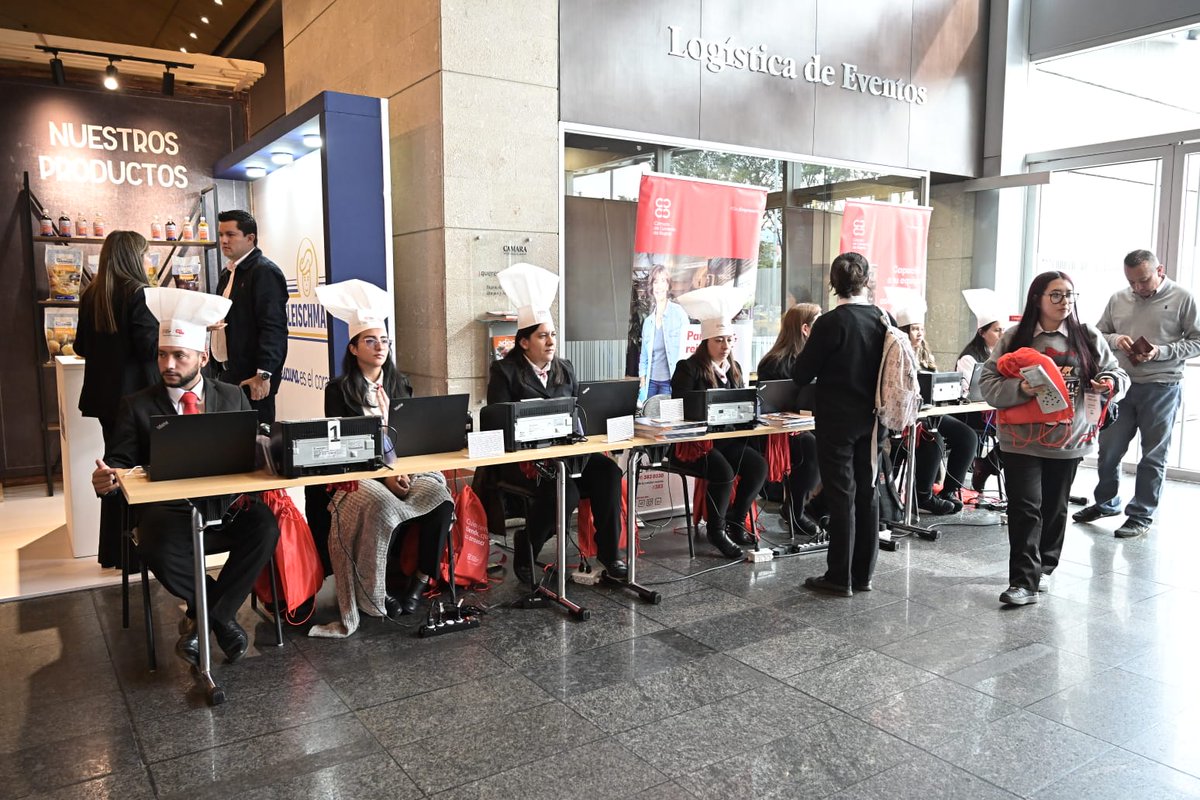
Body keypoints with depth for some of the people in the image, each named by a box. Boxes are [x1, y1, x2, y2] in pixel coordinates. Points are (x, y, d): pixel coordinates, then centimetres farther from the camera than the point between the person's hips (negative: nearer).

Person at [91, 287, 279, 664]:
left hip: (226, 502, 2)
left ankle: (203, 617, -8)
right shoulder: (137, 406, 6)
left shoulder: (233, 397, 10)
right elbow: (120, 461, 3)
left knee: (265, 527, -29)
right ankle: (222, 616, -5)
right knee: (158, 549, -34)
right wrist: (107, 478, -22)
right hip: (167, 506, -1)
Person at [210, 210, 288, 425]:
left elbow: (273, 326, -19)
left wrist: (263, 374, -23)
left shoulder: (265, 271, -11)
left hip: (253, 378, -9)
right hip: (230, 374, 9)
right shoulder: (228, 273, 18)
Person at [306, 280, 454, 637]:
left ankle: (420, 580, -16)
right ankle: (374, 592, -20)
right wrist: (382, 473, -22)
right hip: (356, 474, -3)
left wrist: (399, 469, -13)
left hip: (403, 467, 4)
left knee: (440, 495, -26)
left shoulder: (400, 384, 13)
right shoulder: (339, 390, 1)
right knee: (383, 505, -36)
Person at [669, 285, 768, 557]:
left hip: (727, 437, 7)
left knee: (758, 465, -16)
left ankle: (735, 522, 4)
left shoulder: (734, 369, 16)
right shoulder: (689, 368, -5)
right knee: (724, 472, -29)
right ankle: (716, 530, -6)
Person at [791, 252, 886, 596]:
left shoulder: (830, 323, -16)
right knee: (867, 494, 11)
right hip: (872, 420, 6)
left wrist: (811, 348, 6)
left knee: (841, 497, 0)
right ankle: (863, 574, 20)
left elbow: (801, 374, -12)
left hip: (837, 422, -5)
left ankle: (839, 577, 8)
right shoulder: (883, 319, 1)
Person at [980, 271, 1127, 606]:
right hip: (1022, 439, -2)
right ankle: (1024, 581, -4)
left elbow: (1117, 374, 8)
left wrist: (1109, 384, -15)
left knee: (1054, 508, 15)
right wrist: (1020, 389, -24)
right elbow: (988, 382, -6)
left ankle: (1043, 567, 33)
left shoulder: (1088, 338, 3)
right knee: (1024, 509, -6)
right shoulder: (1015, 337, -3)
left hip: (1068, 440, 3)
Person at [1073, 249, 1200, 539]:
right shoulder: (1118, 300, 6)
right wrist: (1115, 339, -7)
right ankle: (1106, 503, 30)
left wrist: (1160, 352, -18)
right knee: (1108, 448, 9)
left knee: (1153, 454, 5)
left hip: (1162, 387, -4)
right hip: (1122, 384, 4)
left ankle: (1141, 515, 17)